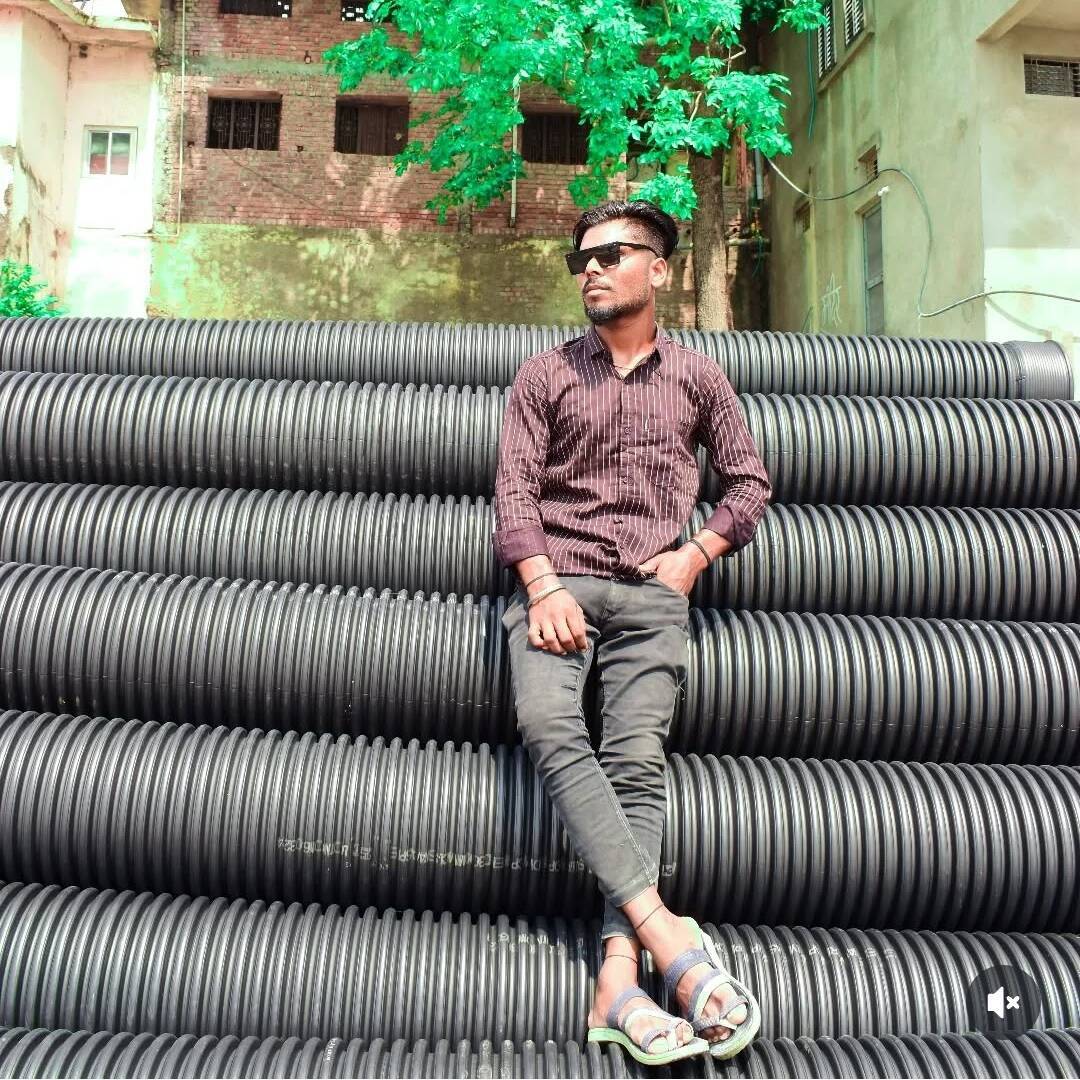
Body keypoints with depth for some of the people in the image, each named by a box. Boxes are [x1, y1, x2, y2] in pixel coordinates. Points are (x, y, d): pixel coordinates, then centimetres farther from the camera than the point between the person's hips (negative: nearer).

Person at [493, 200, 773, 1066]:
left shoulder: (697, 377, 18)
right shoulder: (546, 374, 16)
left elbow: (750, 480, 21)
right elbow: (515, 486, 5)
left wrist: (700, 552, 3)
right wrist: (543, 587, -10)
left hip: (652, 592, 0)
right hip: (557, 581, 0)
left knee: (637, 760, -18)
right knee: (549, 729, -28)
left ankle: (618, 980, -25)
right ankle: (666, 932, -33)